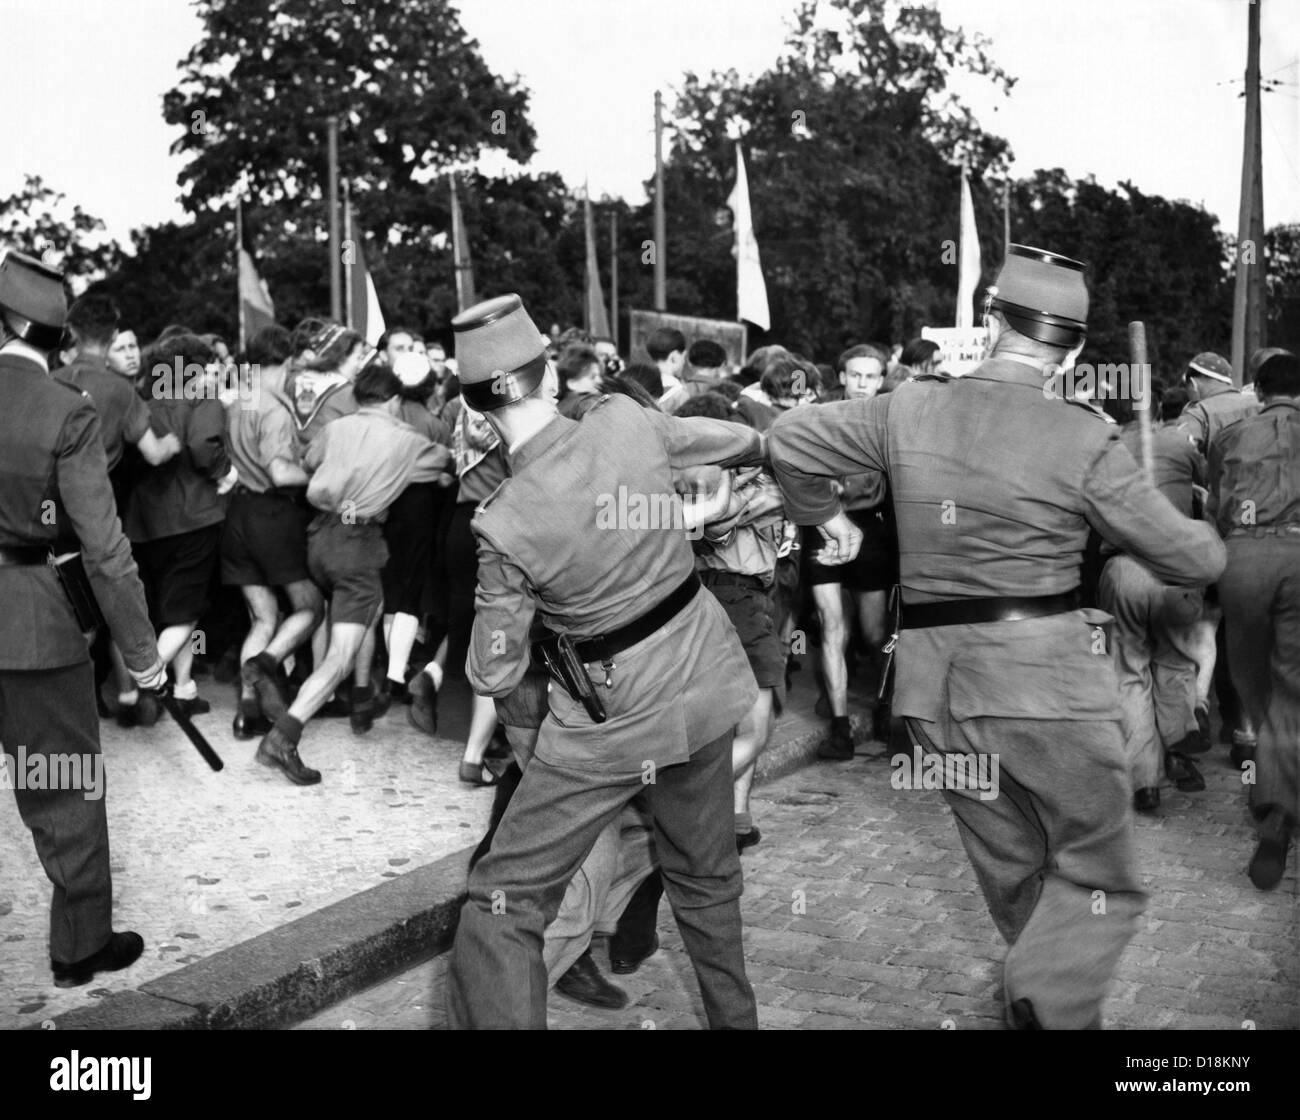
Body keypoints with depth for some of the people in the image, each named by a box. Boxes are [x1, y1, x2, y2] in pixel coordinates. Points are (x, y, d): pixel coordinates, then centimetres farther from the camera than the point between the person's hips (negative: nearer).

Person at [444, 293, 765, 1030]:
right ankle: (736, 1016, 42)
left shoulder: (505, 522, -21)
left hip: (613, 720, -5)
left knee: (505, 905, 6)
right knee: (707, 875, 26)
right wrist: (763, 443, 34)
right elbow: (738, 442, 10)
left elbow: (495, 677, -11)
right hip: (703, 684, 5)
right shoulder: (628, 421, -12)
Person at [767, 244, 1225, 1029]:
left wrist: (826, 516, 27)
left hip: (936, 682, 5)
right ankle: (1052, 1005, -13)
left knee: (1012, 871, 21)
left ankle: (1044, 999, 35)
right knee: (1098, 879, 8)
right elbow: (1194, 560, -4)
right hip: (1046, 674, -5)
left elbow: (789, 440, 11)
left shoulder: (909, 410, 1)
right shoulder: (1084, 440, -10)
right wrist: (1204, 542, 19)